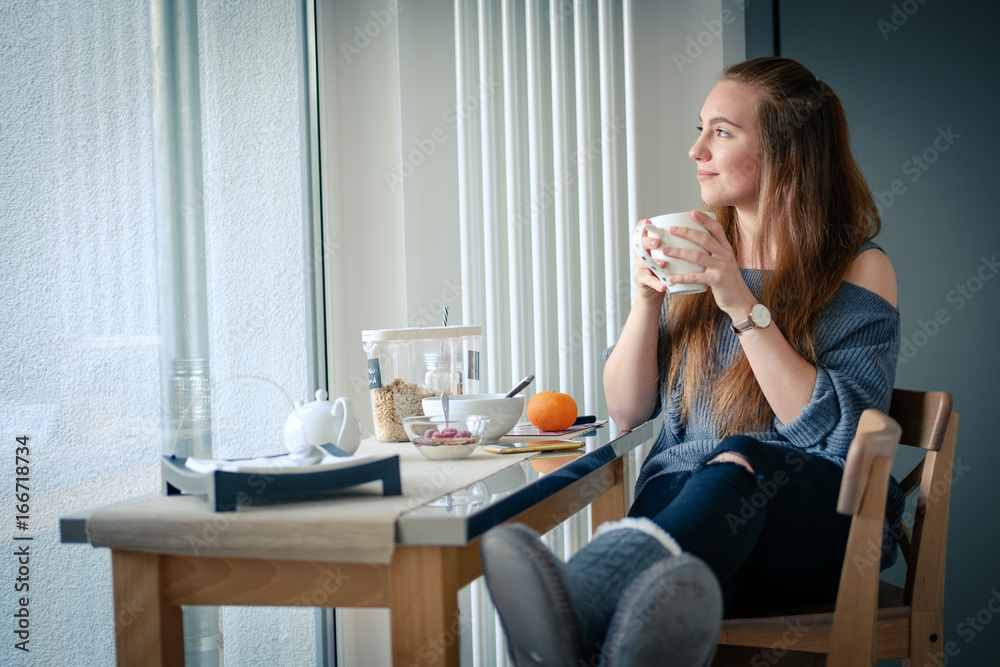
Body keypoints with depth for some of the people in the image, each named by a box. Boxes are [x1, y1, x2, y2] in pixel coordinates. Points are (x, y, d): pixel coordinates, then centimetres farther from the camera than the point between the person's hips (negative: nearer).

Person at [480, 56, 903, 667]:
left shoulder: (861, 269, 3)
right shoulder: (697, 259, 16)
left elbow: (842, 435, -10)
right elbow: (626, 411, 13)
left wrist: (744, 305, -15)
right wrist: (648, 297, -4)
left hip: (820, 524, -3)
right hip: (684, 498, 3)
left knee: (740, 462, -39)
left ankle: (579, 600, -66)